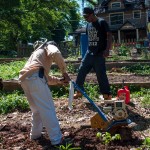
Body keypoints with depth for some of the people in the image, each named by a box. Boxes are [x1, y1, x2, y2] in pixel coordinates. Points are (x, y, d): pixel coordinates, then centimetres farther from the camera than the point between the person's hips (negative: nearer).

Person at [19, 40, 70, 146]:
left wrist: (59, 80, 21)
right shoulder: (50, 46, 19)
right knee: (48, 109, -5)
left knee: (37, 109, 22)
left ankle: (35, 134, 31)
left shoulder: (38, 52, 41)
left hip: (24, 78, 8)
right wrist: (64, 72, -2)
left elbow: (46, 77, 34)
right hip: (35, 76, -8)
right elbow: (56, 54, -10)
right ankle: (57, 139, -3)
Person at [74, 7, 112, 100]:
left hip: (99, 53, -7)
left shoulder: (102, 22, -7)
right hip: (89, 52, 7)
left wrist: (107, 49, -21)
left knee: (101, 74, -5)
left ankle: (107, 94, 6)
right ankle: (79, 92, 18)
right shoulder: (88, 24, 13)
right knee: (81, 71, 6)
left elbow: (109, 35, -12)